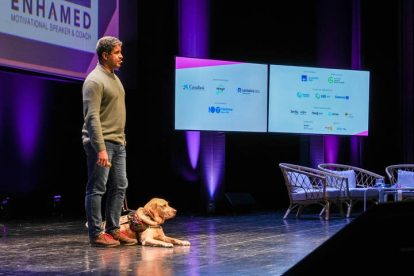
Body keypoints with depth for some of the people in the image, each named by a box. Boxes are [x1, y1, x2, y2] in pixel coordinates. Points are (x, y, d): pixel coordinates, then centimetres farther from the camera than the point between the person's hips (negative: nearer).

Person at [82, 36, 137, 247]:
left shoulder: (114, 77, 16)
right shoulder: (95, 80, -13)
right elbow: (92, 117, -20)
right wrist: (101, 149, -25)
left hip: (118, 143, 10)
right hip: (100, 143, -10)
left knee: (119, 186, 11)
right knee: (97, 188, -3)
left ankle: (113, 230, 19)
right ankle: (96, 234, 2)